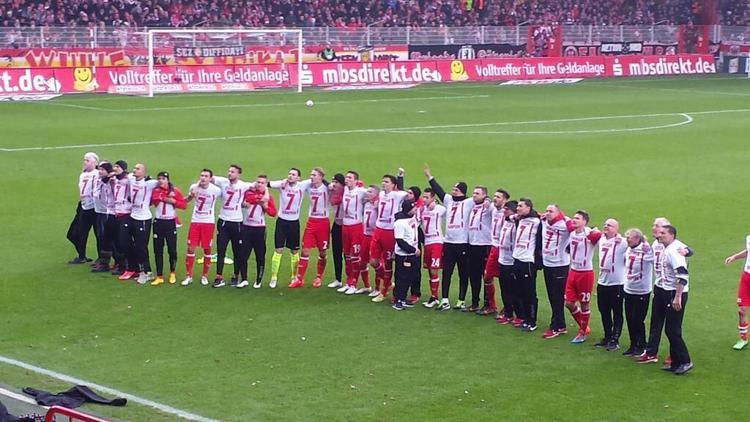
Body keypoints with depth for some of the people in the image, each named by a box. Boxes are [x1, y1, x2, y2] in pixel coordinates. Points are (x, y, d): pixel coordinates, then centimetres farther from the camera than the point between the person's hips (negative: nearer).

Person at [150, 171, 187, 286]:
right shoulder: (156, 190, 4)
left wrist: (173, 201, -18)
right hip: (158, 222, 2)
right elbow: (155, 199, -17)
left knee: (172, 249, 2)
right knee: (158, 250, 3)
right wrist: (167, 197, -20)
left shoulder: (175, 191, -1)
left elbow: (184, 205, -6)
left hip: (171, 222, -2)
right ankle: (159, 277, 9)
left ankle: (172, 273, 23)